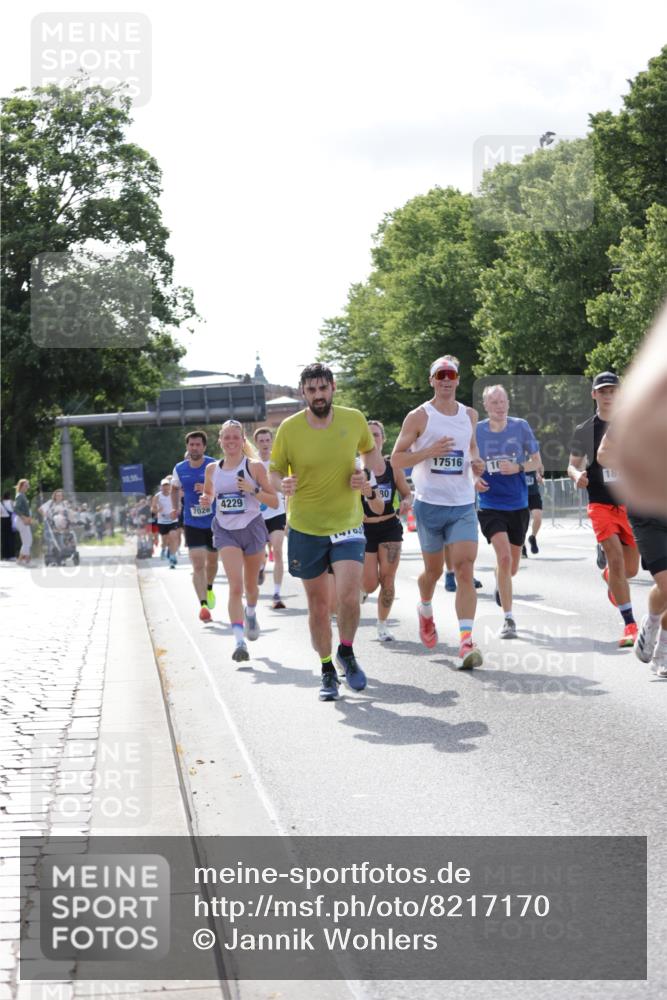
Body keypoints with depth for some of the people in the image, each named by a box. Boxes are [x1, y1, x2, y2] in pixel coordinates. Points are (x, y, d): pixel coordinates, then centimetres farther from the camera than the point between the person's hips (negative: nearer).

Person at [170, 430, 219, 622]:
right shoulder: (179, 469, 0)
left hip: (214, 522, 0)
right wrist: (175, 508, 5)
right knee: (198, 564, -13)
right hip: (192, 523, 0)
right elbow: (175, 488, 19)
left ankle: (209, 589, 47)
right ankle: (203, 605, -17)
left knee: (212, 560, 17)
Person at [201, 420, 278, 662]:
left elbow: (274, 502, -5)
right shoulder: (212, 469, 3)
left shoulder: (255, 467, -5)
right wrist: (206, 499, -2)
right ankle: (239, 641, -21)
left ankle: (251, 613, 51)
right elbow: (208, 494, 22)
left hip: (252, 528, 0)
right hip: (226, 531, 0)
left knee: (250, 586, 17)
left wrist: (253, 490, -21)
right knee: (235, 586, -16)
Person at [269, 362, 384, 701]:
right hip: (305, 527, 0)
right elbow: (274, 472, 1)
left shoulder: (354, 419, -4)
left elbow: (370, 451, 15)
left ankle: (347, 652, 12)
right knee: (317, 603, 8)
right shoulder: (289, 428, -8)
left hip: (347, 523, 0)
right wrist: (282, 484, -22)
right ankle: (327, 670, 25)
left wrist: (366, 473, -5)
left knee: (348, 596, -16)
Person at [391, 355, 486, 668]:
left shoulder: (469, 415, 10)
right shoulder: (418, 417, -3)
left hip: (463, 505, 2)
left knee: (465, 570, -13)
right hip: (429, 504, -2)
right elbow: (396, 460, -4)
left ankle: (466, 642, -20)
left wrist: (476, 463, 6)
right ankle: (425, 611, 46)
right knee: (433, 570, 12)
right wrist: (429, 451, -19)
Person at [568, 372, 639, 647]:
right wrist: (577, 475, -16)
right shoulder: (584, 430, 1)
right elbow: (573, 465, 7)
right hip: (601, 503, -2)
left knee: (630, 569, 7)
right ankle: (630, 625, -13)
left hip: (631, 503, 2)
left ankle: (608, 577, 46)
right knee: (616, 558, -18)